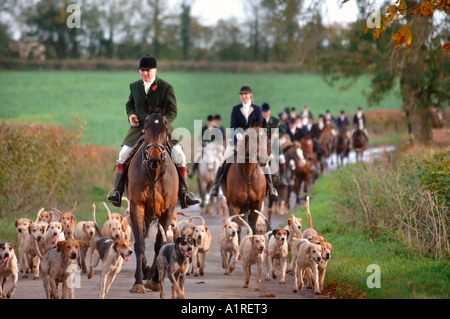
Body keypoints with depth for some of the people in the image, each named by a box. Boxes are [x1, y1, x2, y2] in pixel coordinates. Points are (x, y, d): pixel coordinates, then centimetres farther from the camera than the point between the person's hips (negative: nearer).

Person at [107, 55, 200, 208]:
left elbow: (172, 112, -5)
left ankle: (184, 194, -5)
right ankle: (117, 191, -10)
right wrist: (131, 115, -1)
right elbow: (129, 104, 22)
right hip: (139, 128, 2)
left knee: (180, 156, -12)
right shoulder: (134, 86, 9)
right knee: (123, 154, -14)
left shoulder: (166, 87, -3)